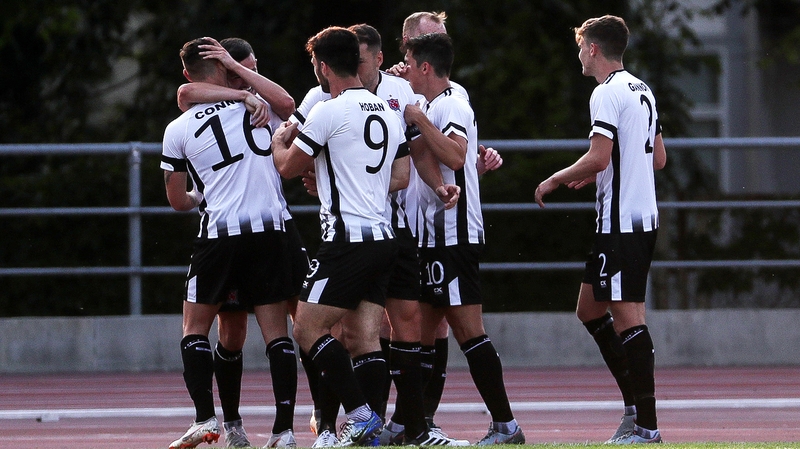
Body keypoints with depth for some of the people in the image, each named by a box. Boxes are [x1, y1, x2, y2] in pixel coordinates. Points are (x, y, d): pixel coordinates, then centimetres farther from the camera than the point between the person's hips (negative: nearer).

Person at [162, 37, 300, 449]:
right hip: (271, 230, 1)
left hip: (219, 234, -1)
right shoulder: (254, 105, 6)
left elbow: (178, 200, 11)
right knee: (276, 330, 3)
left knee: (195, 329, 10)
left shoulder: (178, 130, 4)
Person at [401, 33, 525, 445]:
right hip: (434, 237, 10)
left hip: (453, 236, -10)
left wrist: (418, 119, -26)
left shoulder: (451, 105, -11)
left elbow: (455, 156, -29)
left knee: (467, 329, -12)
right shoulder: (432, 107, 20)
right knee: (421, 332, 12)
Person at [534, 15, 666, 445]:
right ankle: (636, 406, 15)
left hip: (620, 223, -10)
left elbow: (598, 157, -21)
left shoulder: (607, 94, -12)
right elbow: (658, 157, 22)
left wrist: (555, 180, -5)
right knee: (590, 310, 16)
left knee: (627, 317, -9)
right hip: (643, 218, 10)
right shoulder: (642, 91, 16)